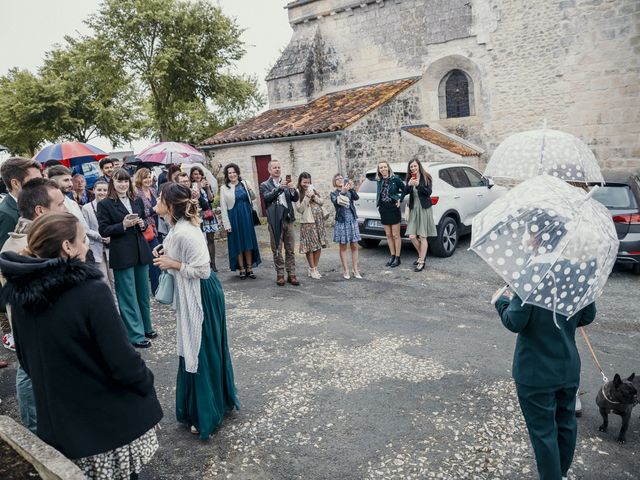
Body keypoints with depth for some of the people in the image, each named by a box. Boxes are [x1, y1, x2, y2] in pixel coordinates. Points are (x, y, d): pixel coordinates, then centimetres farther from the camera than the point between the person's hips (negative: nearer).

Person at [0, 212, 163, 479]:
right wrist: (146, 382, -3)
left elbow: (24, 357, 9)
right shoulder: (91, 291, -25)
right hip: (109, 419, -6)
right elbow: (122, 359, -22)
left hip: (58, 420, 6)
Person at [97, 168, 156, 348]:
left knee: (143, 292, 15)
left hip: (141, 251, 5)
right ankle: (136, 335, 9)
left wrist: (142, 224, -4)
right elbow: (103, 230, -7)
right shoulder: (105, 204, -5)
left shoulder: (137, 201, 9)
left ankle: (146, 327, 30)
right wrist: (123, 225, -19)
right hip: (122, 254, -5)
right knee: (128, 296, 1)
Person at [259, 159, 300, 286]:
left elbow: (296, 198, 7)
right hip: (275, 221, -3)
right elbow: (267, 197, -14)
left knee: (290, 250, 5)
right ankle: (280, 274, 10)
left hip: (288, 219, 3)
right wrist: (279, 187, -24)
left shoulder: (286, 183, 15)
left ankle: (291, 274, 11)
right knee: (277, 250, 2)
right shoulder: (265, 185, 5)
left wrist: (292, 189, -12)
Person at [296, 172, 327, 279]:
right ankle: (312, 269, 8)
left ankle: (315, 268, 17)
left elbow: (321, 202, 9)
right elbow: (300, 209, -10)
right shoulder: (298, 193, -3)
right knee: (310, 246, -4)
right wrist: (307, 197, -15)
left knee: (319, 245, 6)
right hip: (307, 222, -5)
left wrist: (313, 196, -7)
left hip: (319, 220, 5)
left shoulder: (313, 190, 12)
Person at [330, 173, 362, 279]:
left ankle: (355, 269, 11)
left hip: (352, 220, 2)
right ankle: (345, 270, 10)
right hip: (341, 222, -2)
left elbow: (356, 197, -10)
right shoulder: (333, 193, 2)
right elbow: (336, 202, -19)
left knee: (354, 246, 3)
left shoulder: (349, 191, 8)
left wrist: (351, 188, -27)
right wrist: (342, 192, -35)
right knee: (343, 247, 3)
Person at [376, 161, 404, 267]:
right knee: (388, 235, 10)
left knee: (396, 235, 2)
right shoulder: (379, 181, 7)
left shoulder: (395, 179, -8)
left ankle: (397, 258, 10)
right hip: (383, 209, 5)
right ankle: (392, 256, 21)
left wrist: (399, 199, -10)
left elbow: (404, 189, -2)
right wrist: (378, 203, 2)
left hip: (393, 208, -5)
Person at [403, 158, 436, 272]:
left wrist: (418, 185, -23)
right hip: (413, 209, 4)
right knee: (412, 236, -1)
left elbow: (429, 192, -11)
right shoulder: (410, 179, 9)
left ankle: (421, 262, 4)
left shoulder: (426, 177, -2)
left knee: (422, 236, -2)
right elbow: (405, 192, 0)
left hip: (424, 208, -4)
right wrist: (409, 185, -19)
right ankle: (421, 255, 24)